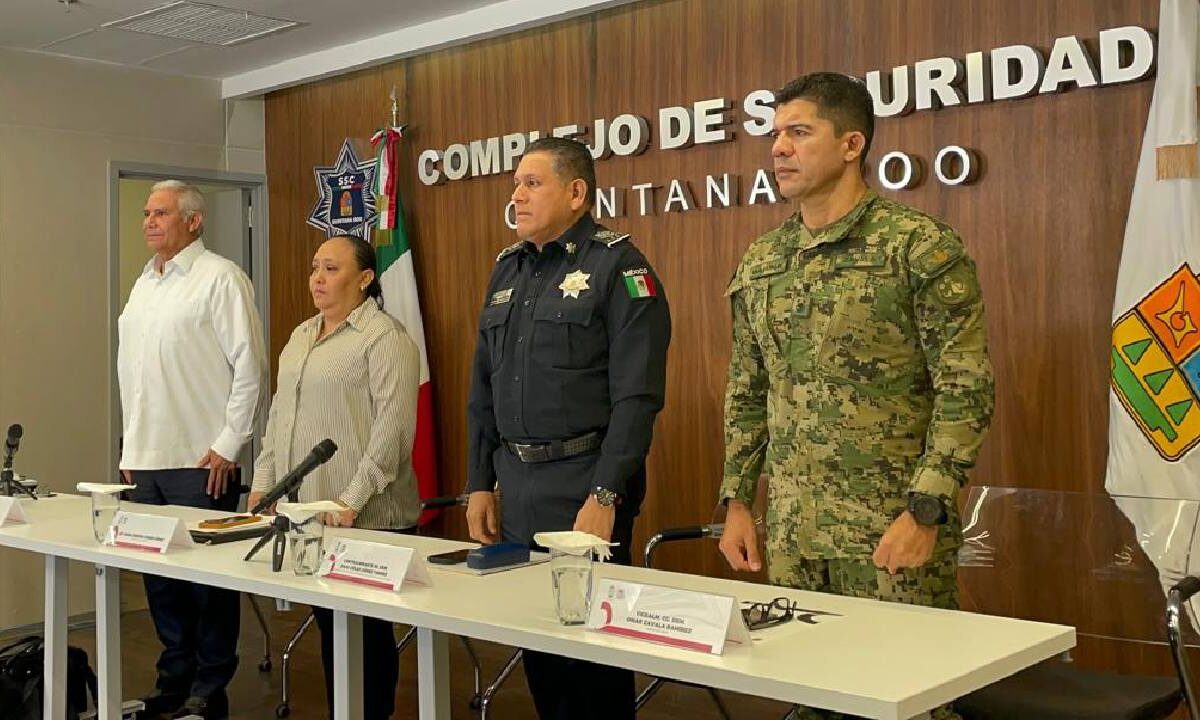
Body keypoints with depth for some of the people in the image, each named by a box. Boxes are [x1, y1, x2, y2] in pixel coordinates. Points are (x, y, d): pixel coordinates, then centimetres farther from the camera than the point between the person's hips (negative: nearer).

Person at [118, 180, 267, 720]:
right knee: (159, 574, 13)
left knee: (207, 575, 1)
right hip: (145, 459, 8)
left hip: (201, 460, -7)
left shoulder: (220, 279, -8)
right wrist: (130, 446, 17)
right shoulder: (144, 284, 17)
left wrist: (229, 444, -13)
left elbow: (249, 366, -12)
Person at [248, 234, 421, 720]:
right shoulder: (301, 336, 17)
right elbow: (278, 413, 21)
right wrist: (262, 483, 14)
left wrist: (353, 499, -20)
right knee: (328, 624, 14)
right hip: (303, 512, 8)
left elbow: (392, 426, -17)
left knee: (365, 630, 1)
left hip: (364, 518, -7)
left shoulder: (384, 338, -10)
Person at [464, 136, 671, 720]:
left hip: (583, 485, -6)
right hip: (514, 486, 7)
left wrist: (605, 495, -19)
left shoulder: (618, 267, -8)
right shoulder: (506, 270, 13)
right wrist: (479, 483, 11)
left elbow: (636, 397, -15)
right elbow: (483, 392, 16)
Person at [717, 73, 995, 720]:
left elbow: (966, 391, -12)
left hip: (892, 531, -5)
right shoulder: (760, 262, 9)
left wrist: (924, 512, -17)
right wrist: (737, 502, 11)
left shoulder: (921, 247, -9)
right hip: (791, 532, 6)